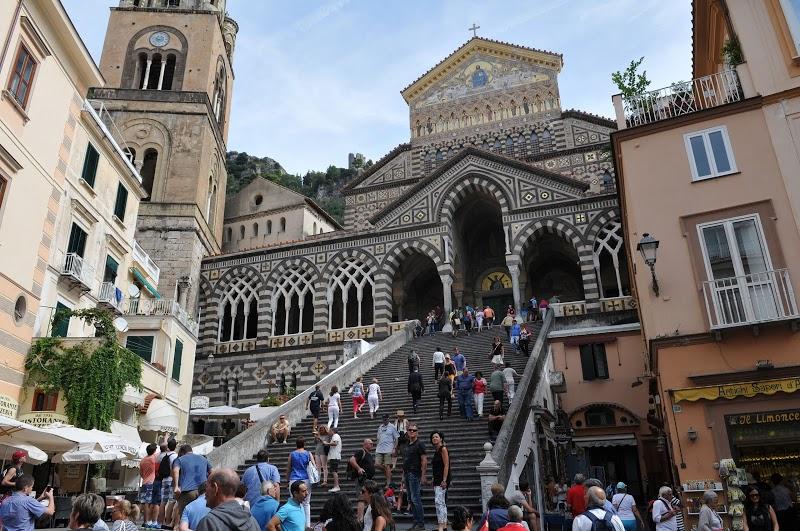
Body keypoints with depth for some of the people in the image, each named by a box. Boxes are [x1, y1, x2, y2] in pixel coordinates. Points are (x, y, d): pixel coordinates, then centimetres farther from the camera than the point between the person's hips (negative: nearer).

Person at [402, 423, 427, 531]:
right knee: (411, 499, 10)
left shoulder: (419, 444, -7)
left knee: (415, 499, -10)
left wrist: (422, 476, -17)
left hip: (415, 474, -8)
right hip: (407, 474, 8)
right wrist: (403, 475, 17)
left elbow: (424, 461, -12)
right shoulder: (407, 445, 17)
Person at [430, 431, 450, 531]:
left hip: (442, 480, -10)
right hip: (436, 480, 10)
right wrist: (434, 480, 19)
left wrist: (444, 480, -21)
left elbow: (446, 466, -16)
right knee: (442, 503, 12)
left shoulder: (443, 449, -9)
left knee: (439, 502, -15)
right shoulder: (436, 451, 16)